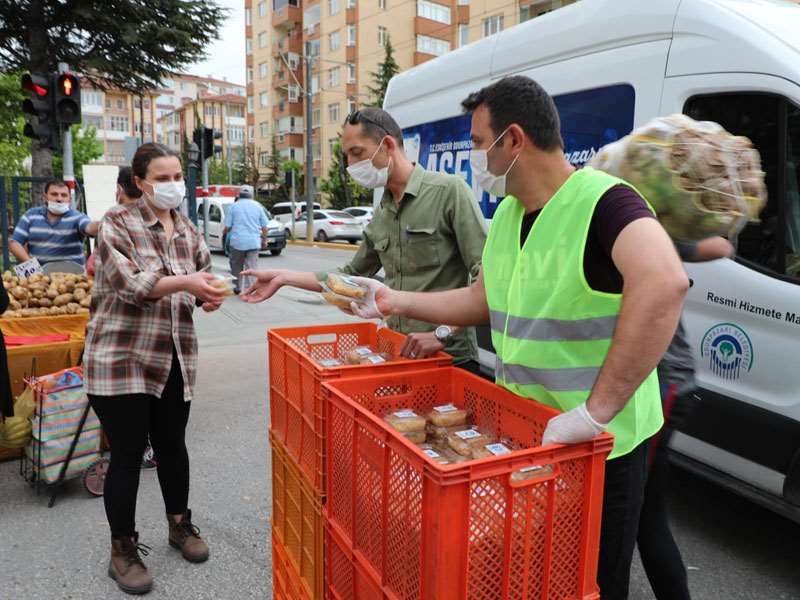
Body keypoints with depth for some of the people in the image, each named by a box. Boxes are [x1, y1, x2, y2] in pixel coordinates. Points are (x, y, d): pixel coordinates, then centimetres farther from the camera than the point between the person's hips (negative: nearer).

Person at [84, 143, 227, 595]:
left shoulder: (188, 230, 10)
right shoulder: (118, 222, -7)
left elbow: (205, 274, 14)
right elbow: (128, 281, -20)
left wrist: (211, 295, -9)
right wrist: (184, 282, -33)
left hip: (175, 358, 5)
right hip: (121, 358, -5)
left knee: (173, 444, 15)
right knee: (128, 454, 3)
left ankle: (180, 523, 36)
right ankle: (123, 550, 21)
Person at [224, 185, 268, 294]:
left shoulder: (234, 206, 2)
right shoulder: (257, 206, 6)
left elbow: (227, 227, -1)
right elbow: (264, 227, 6)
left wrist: (224, 232, 21)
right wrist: (264, 238, 22)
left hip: (237, 241, 0)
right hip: (254, 242, 0)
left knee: (236, 266, 17)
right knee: (251, 267, 0)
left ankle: (237, 287, 27)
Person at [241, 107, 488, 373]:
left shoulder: (448, 190, -11)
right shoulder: (381, 214, 11)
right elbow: (351, 276, 18)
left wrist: (443, 332, -21)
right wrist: (284, 277, 13)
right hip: (397, 355, 6)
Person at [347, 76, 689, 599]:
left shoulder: (603, 202, -22)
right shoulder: (507, 212, 6)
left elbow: (664, 283, -41)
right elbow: (485, 300, 15)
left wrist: (595, 411, -40)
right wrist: (396, 302, 13)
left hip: (599, 446, -7)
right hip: (521, 432, 8)